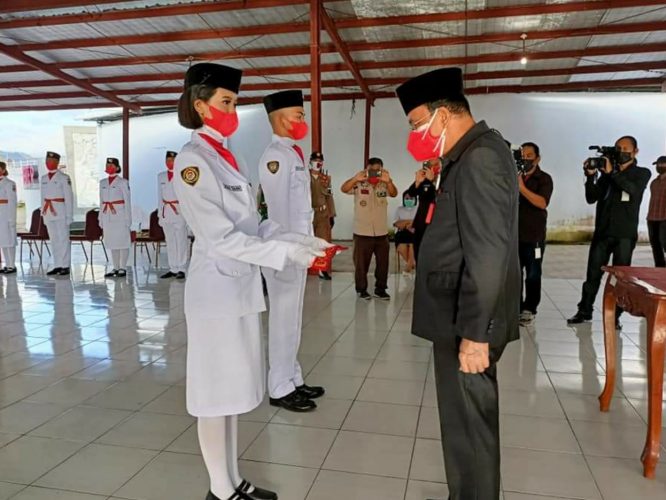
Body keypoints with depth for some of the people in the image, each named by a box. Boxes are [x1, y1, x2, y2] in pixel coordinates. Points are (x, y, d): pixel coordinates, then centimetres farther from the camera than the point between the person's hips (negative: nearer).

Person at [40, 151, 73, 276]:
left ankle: (65, 266, 1)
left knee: (63, 239, -3)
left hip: (60, 212, -6)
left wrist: (69, 215, -11)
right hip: (49, 213, 6)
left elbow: (69, 197, -7)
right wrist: (43, 214, 15)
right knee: (54, 240, 9)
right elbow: (43, 197, 18)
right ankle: (57, 266, 14)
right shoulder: (44, 178, 14)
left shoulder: (64, 177, -5)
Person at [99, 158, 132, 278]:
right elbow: (101, 202, 17)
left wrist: (128, 219, -7)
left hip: (120, 215, -5)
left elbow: (127, 201, -3)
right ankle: (115, 268, 16)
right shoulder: (102, 183, 13)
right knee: (112, 243, 9)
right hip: (107, 216, 6)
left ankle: (122, 268, 6)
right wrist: (101, 220, 14)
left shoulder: (123, 182, -3)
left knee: (123, 242, -1)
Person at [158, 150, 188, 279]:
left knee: (181, 241, -5)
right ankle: (173, 269, 14)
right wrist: (159, 213, 13)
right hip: (166, 212, 5)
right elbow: (160, 196, 18)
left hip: (179, 211, -5)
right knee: (170, 242, 8)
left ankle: (181, 269, 0)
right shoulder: (161, 176, 15)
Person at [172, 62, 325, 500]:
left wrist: (299, 242, 0)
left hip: (241, 284, 8)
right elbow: (221, 238, -18)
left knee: (234, 388, 16)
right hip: (217, 286, -8)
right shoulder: (193, 160, -13)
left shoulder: (224, 156, 12)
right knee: (217, 390, 5)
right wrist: (288, 253, -20)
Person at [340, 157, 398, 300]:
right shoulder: (359, 185, -5)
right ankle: (361, 289, 19)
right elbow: (344, 189, -20)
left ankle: (380, 289, 22)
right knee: (361, 263, 5)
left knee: (383, 263, 10)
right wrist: (355, 179, -39)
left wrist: (388, 181, -38)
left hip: (381, 232, 3)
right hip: (362, 232, -3)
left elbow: (394, 194, -17)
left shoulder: (384, 185, 2)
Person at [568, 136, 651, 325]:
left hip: (625, 234, -2)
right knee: (593, 274, 3)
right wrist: (591, 176, -11)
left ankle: (615, 316, 5)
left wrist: (612, 172, -25)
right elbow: (591, 198, 3)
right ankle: (584, 311, 10)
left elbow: (633, 189, -18)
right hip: (602, 231, 2)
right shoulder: (607, 172, 11)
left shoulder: (642, 173, 4)